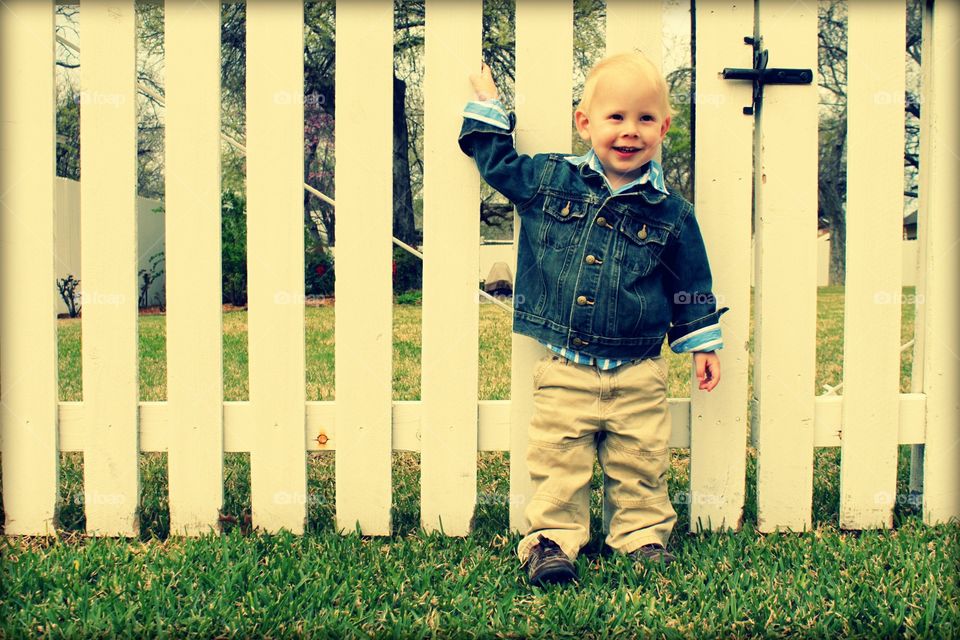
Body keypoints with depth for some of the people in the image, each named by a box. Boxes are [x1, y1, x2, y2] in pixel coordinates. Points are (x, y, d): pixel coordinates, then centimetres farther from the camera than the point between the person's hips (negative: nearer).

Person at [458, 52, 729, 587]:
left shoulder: (670, 212, 0)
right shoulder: (547, 180, 0)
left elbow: (690, 284, 9)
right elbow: (496, 160, 17)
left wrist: (703, 343, 10)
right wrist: (489, 102, 15)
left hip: (639, 373, 0)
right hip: (565, 368, 0)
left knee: (641, 464, 8)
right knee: (559, 462, 1)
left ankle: (644, 536, 25)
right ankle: (552, 540, 13)